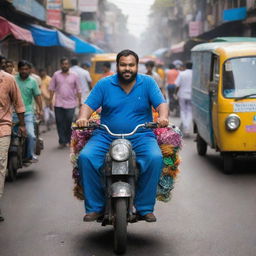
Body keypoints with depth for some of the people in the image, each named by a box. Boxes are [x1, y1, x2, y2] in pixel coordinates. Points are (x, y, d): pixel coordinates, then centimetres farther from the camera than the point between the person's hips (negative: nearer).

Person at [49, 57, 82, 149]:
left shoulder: (74, 76, 3)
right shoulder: (56, 75, 6)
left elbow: (78, 90, 5)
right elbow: (52, 88, 8)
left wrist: (79, 102, 1)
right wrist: (50, 100, 2)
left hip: (70, 104, -1)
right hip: (58, 104, 1)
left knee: (69, 123, 1)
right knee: (59, 122, 0)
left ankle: (68, 141, 16)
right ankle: (62, 141, 5)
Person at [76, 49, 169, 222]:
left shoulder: (148, 83, 7)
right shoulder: (104, 84, 8)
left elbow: (161, 103, 0)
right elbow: (89, 105, 4)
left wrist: (163, 117, -22)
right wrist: (83, 118, -18)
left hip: (141, 136, -1)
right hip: (107, 136, 1)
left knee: (155, 158, -31)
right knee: (85, 157, -24)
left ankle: (145, 207, -18)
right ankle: (95, 207, -13)